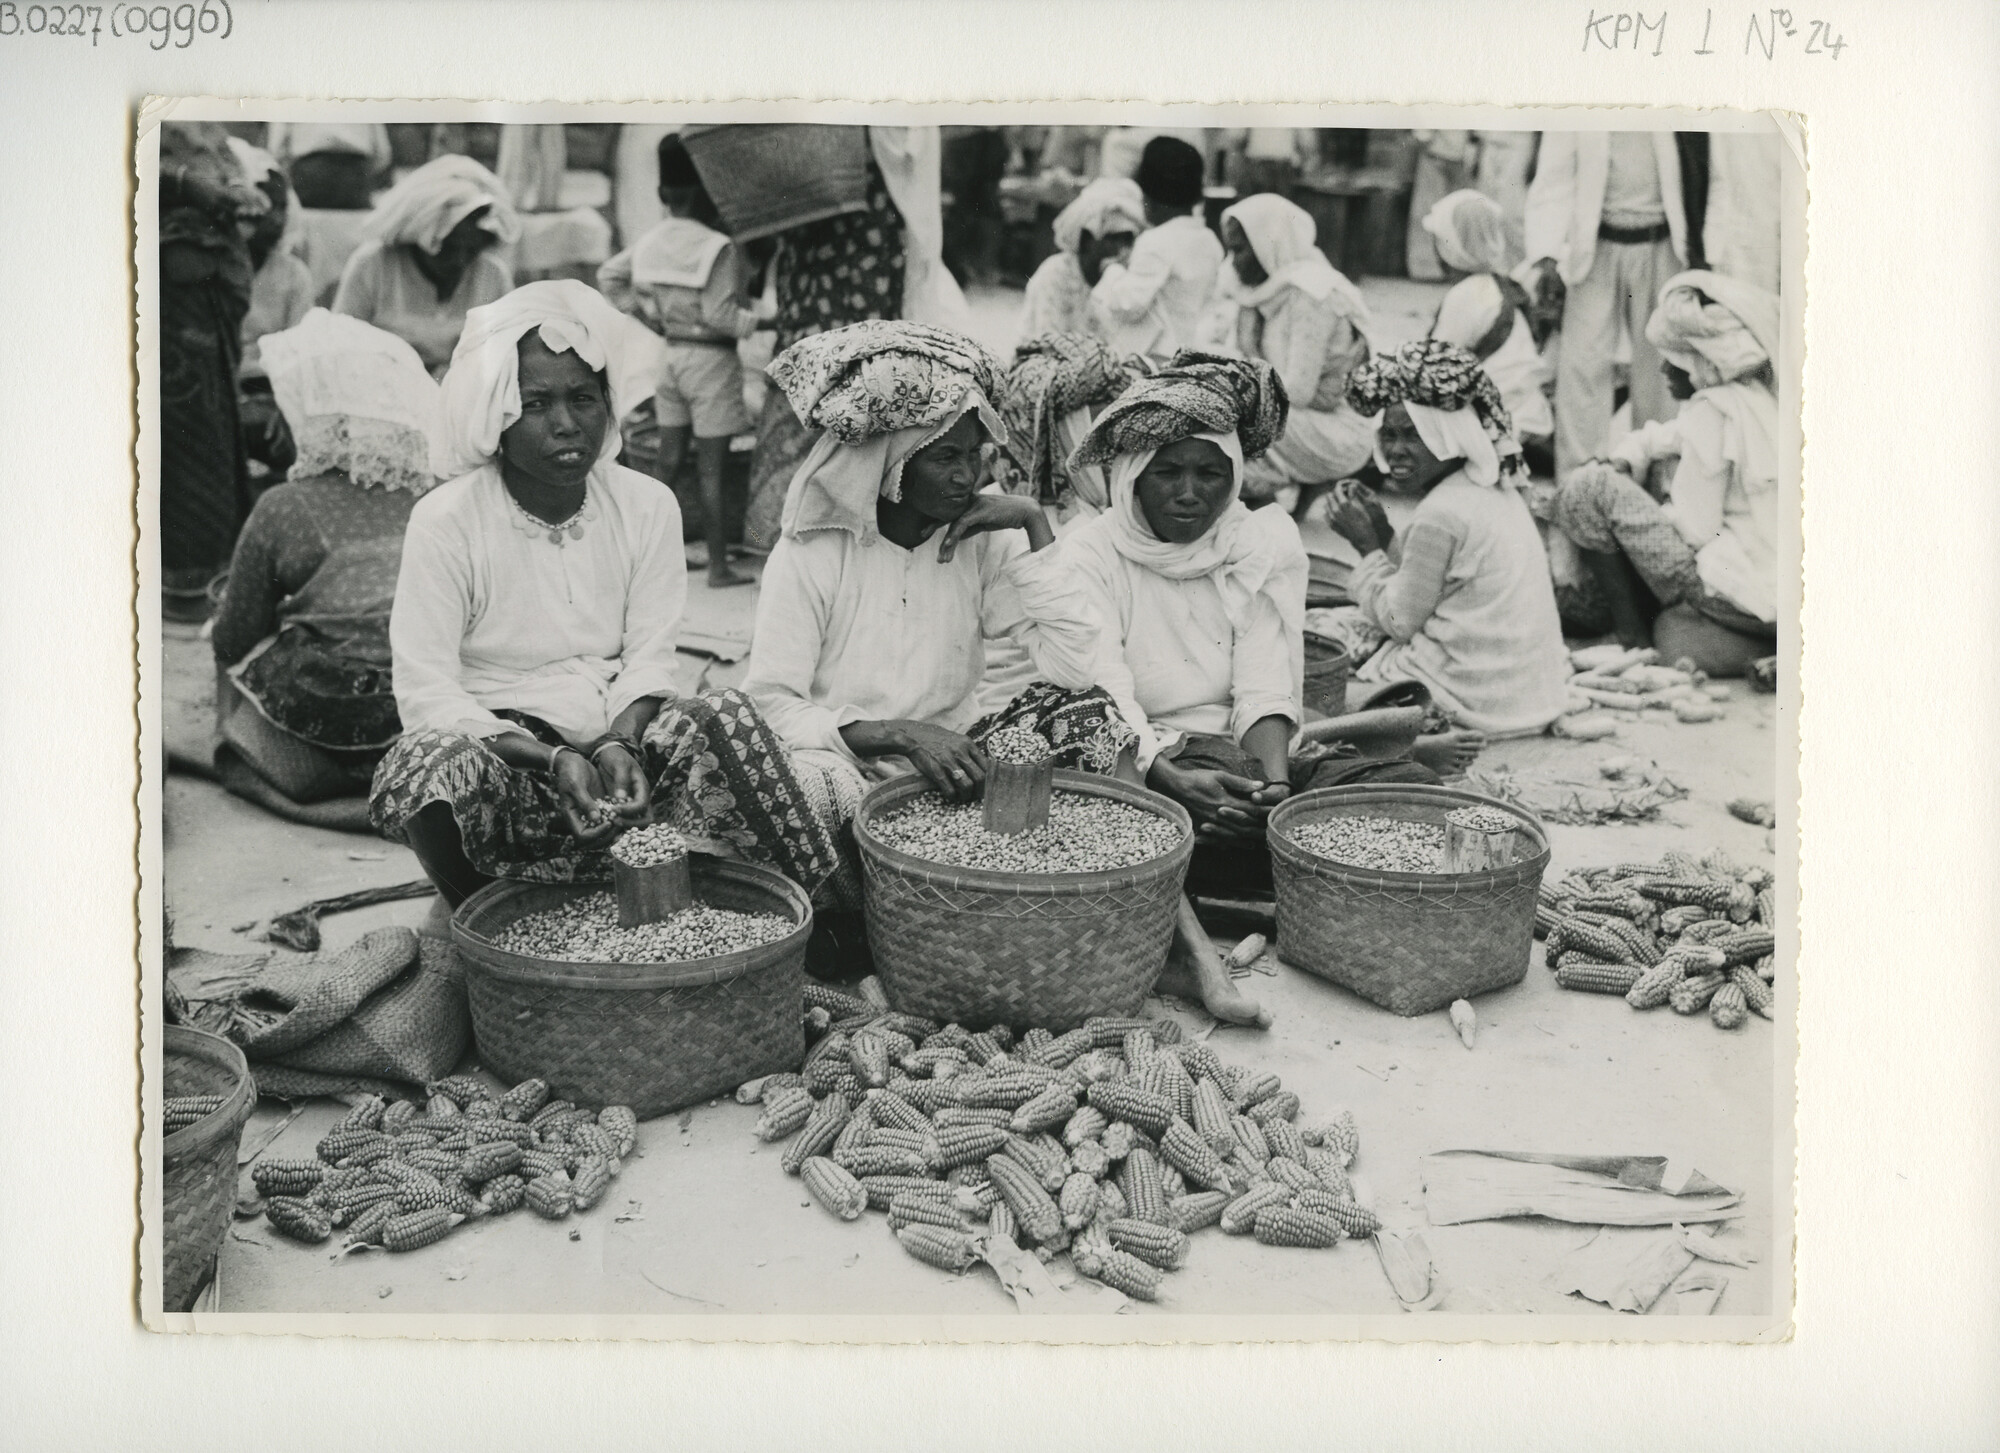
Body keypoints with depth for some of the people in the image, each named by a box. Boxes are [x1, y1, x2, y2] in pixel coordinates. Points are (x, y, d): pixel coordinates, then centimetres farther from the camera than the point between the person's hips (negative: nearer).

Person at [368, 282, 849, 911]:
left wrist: (618, 745, -20)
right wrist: (553, 761, -25)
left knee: (724, 717, -25)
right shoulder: (444, 521, -10)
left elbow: (647, 659, 2)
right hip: (497, 748, -3)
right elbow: (425, 694, -13)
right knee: (440, 766, -37)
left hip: (610, 737, 3)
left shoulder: (647, 506, 2)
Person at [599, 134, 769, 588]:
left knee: (667, 460, 15)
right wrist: (762, 322, -10)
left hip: (671, 355, 7)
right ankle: (719, 567, 6)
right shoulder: (719, 248, -18)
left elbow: (609, 277, 13)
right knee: (711, 469, -1)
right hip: (712, 360, -7)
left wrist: (648, 317, 14)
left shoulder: (651, 241, 4)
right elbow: (719, 313, -21)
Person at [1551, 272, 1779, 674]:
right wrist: (1633, 451, 13)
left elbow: (1697, 528, -13)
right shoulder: (1770, 396, 13)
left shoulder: (1712, 409, -11)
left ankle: (1633, 637, 1)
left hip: (1743, 598, -9)